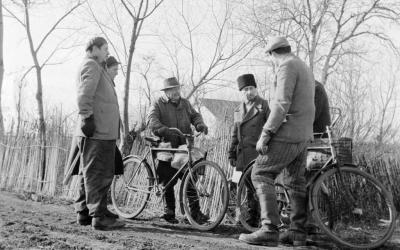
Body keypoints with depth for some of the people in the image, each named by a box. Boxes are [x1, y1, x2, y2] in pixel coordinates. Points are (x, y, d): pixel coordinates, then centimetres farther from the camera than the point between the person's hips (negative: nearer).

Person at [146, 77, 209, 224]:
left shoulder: (184, 103, 16)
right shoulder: (158, 104, 0)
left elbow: (194, 115, 14)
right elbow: (152, 121, -16)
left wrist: (200, 124, -10)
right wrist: (166, 131, -33)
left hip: (184, 146, 3)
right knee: (168, 182, 2)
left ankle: (195, 212, 2)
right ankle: (169, 213, 15)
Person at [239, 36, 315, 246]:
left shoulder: (287, 66, -10)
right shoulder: (304, 67, 20)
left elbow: (282, 103, -22)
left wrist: (265, 134, -22)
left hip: (287, 133, -10)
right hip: (304, 135, 10)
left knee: (261, 174, -9)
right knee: (296, 182, 12)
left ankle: (269, 230, -17)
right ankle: (298, 232, 15)